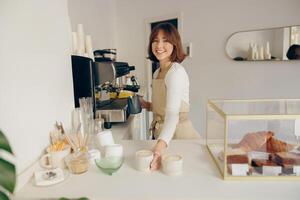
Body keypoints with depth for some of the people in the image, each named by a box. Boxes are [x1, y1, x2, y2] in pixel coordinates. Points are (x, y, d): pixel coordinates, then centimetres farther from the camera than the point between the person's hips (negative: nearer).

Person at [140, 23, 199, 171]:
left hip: (177, 132, -8)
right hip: (160, 133, 8)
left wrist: (161, 145, -44)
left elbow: (172, 113, -32)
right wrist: (148, 105, 3)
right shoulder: (157, 73, 8)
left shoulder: (176, 72, -19)